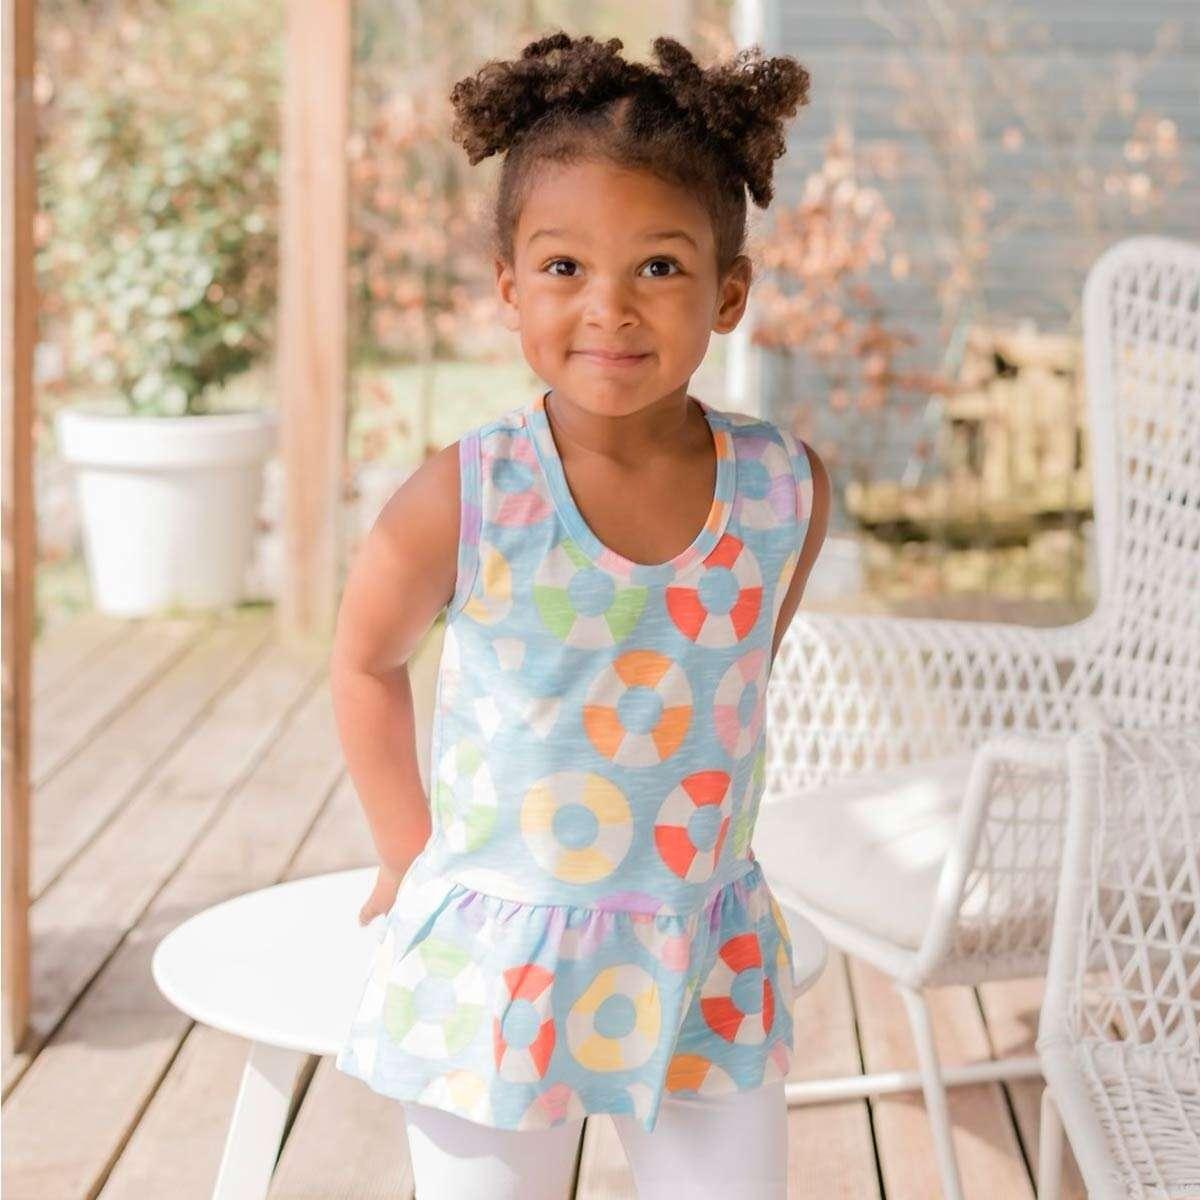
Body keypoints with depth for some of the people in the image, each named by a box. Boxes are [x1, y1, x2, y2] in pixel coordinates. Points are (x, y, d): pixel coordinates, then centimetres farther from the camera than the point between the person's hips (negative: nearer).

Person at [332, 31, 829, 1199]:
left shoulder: (787, 488, -9)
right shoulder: (461, 500, -18)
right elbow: (366, 663, 0)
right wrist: (410, 855, 6)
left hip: (710, 967, 2)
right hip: (496, 963, -2)